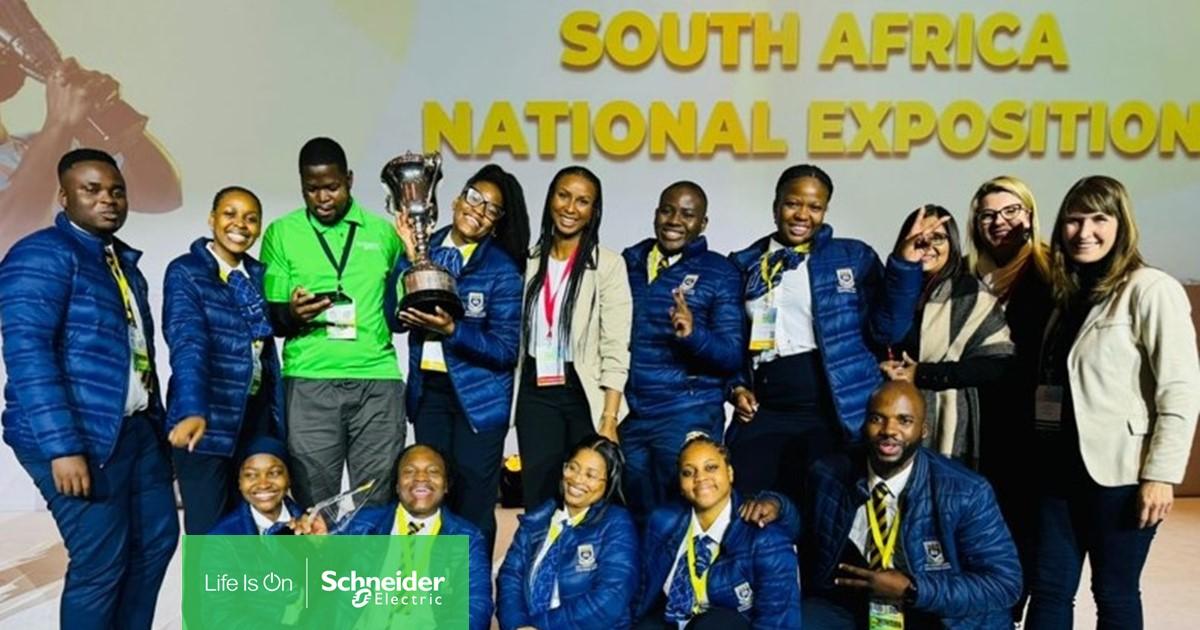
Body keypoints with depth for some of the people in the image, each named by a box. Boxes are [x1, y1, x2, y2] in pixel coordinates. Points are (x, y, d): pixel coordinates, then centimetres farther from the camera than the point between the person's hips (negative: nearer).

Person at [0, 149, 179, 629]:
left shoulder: (124, 261, 16)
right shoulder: (43, 255, -11)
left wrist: (157, 421, 15)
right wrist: (62, 446, -25)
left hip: (137, 429, 9)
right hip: (82, 438, -9)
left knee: (157, 539, 13)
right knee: (100, 562, -3)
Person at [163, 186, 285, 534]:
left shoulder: (259, 275, 10)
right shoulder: (185, 272, -8)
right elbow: (188, 343, -23)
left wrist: (278, 416, 8)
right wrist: (192, 412, -37)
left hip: (255, 414, 5)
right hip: (209, 418, -5)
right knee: (209, 530, 1)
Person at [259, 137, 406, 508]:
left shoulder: (383, 232, 11)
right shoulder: (281, 233, 8)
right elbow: (269, 319, 9)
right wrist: (290, 314, -13)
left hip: (377, 378, 1)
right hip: (309, 381, -1)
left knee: (376, 500, 4)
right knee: (314, 502, 2)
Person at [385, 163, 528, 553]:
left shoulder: (502, 269, -10)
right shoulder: (424, 248, 2)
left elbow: (505, 350, -13)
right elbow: (395, 318, -6)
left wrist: (452, 329, -26)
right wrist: (410, 257, -13)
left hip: (479, 395, -4)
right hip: (428, 388, 4)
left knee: (473, 505, 4)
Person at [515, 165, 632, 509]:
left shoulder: (608, 264, -5)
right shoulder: (530, 261, 7)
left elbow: (616, 350, -9)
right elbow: (517, 335, 10)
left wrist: (609, 420, -15)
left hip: (585, 393, -3)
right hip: (536, 393, 3)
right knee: (538, 497, 5)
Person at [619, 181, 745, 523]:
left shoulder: (720, 273, -4)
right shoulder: (628, 261, 8)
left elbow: (733, 354, -9)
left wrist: (693, 334, -27)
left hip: (689, 418, -4)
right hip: (628, 416, 4)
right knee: (634, 518, 13)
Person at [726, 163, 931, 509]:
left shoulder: (853, 256, 5)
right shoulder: (744, 264, 10)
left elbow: (886, 331, -3)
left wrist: (904, 265, -12)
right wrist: (736, 387, 1)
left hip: (838, 414, -2)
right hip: (765, 415, 2)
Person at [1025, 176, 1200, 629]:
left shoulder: (1151, 290, -9)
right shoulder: (1068, 293, 13)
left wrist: (1161, 474, -17)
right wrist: (1039, 454, 12)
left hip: (1117, 471, -7)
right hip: (1061, 466, 7)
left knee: (1114, 594, 6)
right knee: (1048, 588, 9)